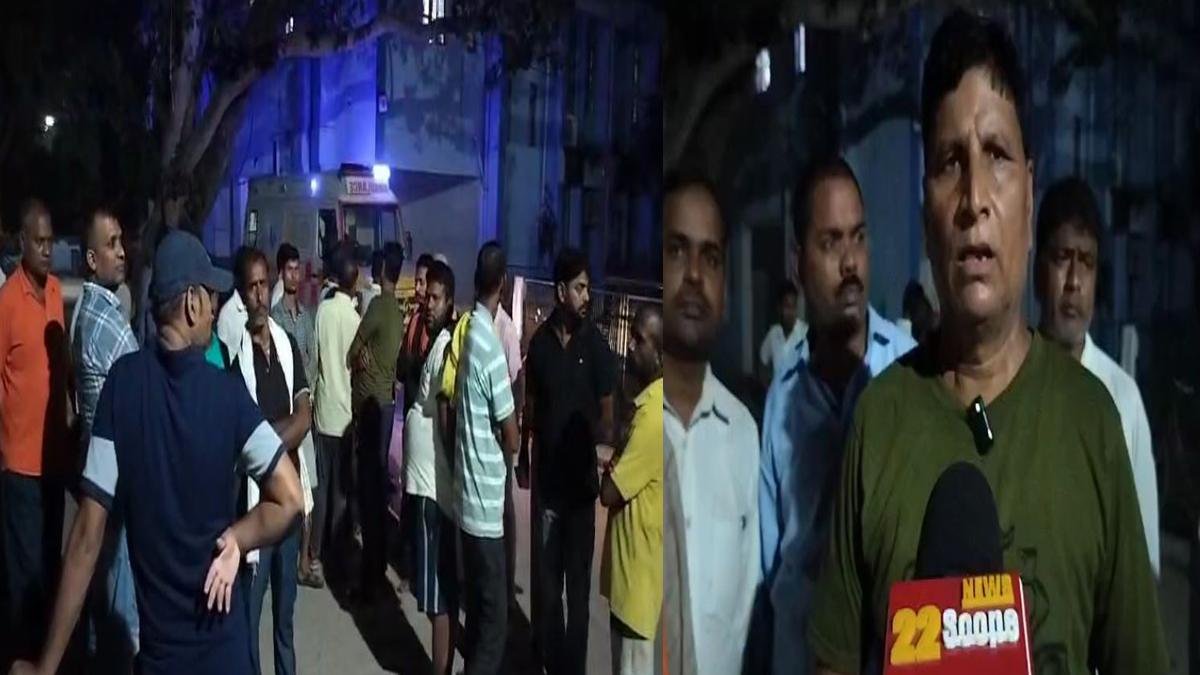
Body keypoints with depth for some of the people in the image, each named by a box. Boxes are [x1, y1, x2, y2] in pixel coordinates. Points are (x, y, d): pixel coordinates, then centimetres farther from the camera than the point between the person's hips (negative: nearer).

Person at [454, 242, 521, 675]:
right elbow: (511, 437, -13)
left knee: (477, 607, 20)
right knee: (494, 617, 1)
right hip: (486, 501, -8)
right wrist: (512, 439, 7)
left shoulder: (467, 332, 4)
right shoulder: (490, 344, -20)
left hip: (467, 494, 8)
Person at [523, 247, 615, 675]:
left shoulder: (595, 343, -7)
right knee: (547, 579, 11)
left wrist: (603, 433, -24)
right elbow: (531, 406, 9)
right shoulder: (539, 342, 1)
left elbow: (607, 410, -4)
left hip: (581, 478, -2)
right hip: (547, 476, 3)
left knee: (578, 580, 6)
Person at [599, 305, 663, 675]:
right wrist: (617, 468, 3)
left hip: (638, 567, -10)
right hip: (632, 562, 10)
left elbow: (610, 492, -20)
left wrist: (608, 471, -2)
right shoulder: (651, 401, 9)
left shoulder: (653, 413, -22)